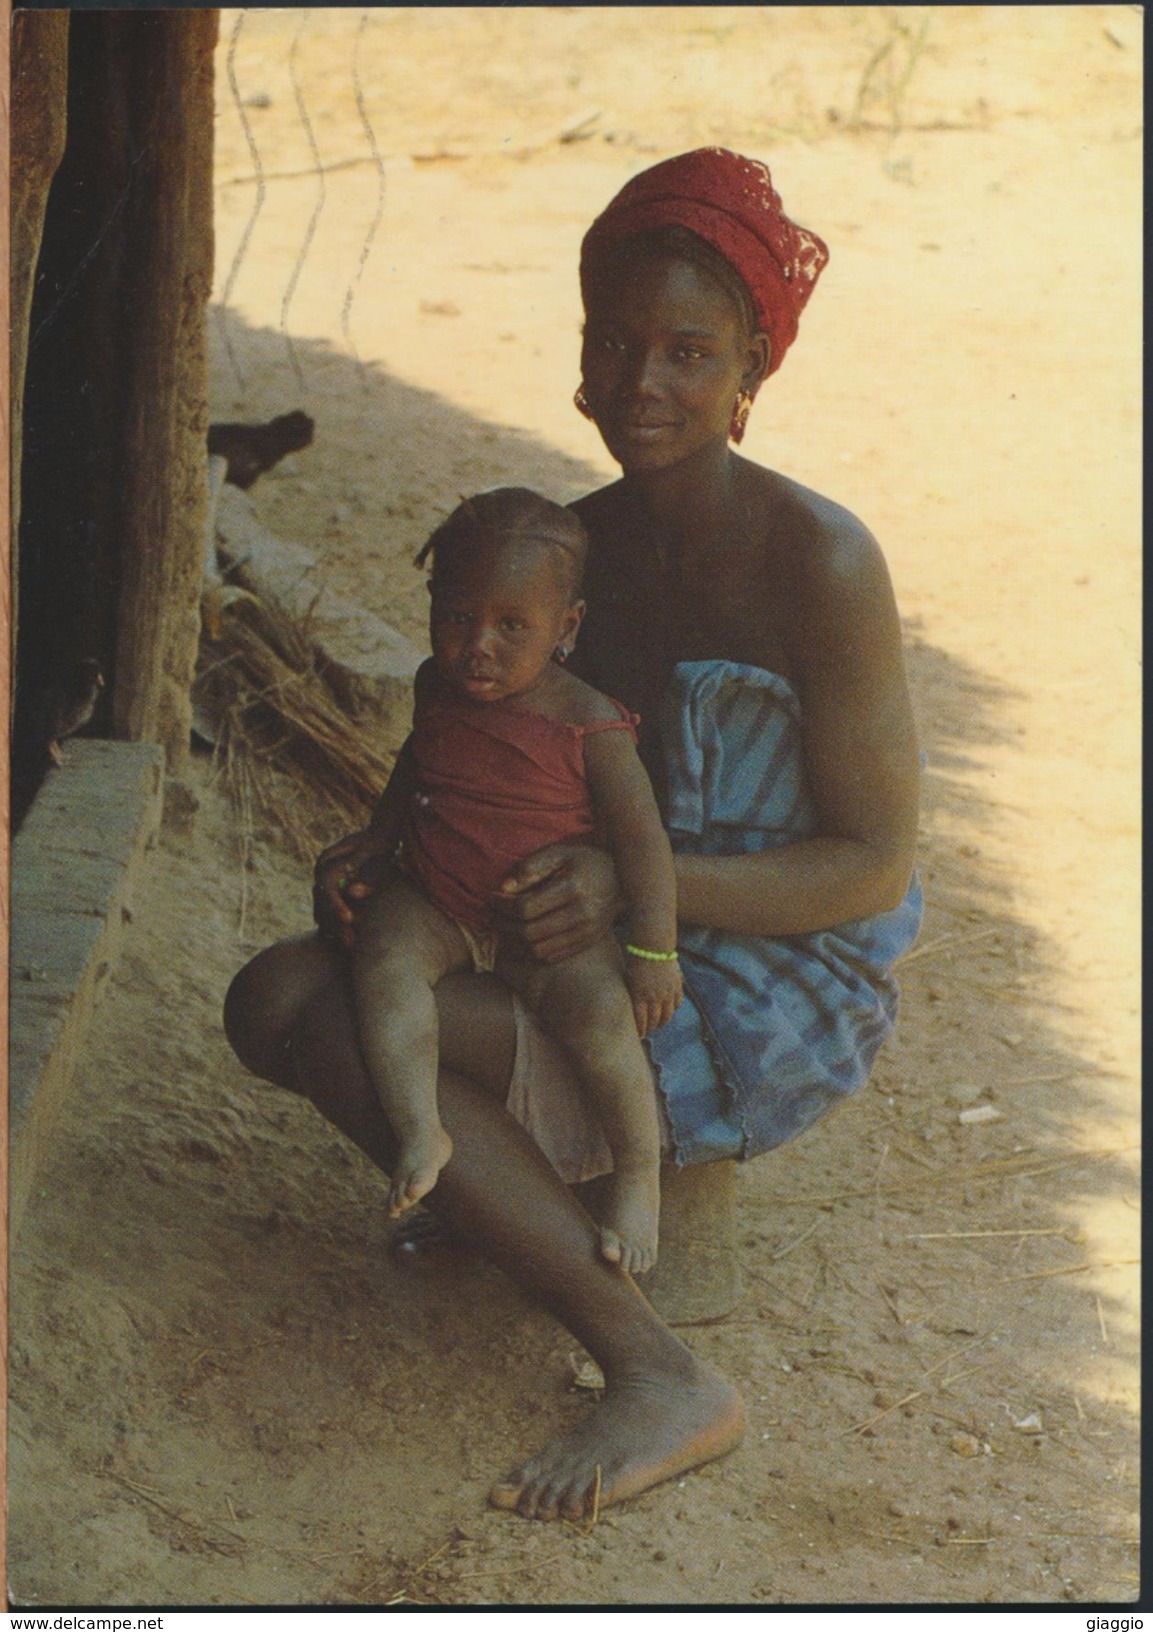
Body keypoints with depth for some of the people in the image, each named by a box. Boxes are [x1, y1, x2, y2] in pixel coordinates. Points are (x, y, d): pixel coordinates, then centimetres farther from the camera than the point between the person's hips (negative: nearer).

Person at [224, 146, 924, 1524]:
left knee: (347, 1029, -25)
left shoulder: (817, 562, -16)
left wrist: (635, 885, -26)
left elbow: (875, 866, -14)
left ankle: (660, 1383, -20)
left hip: (785, 995, -7)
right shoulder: (573, 543, 5)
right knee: (274, 997, -10)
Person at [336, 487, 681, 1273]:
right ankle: (421, 1131, -33)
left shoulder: (587, 724, -14)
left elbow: (642, 836, -12)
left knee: (600, 1010, -28)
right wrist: (382, 831, 14)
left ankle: (639, 1174, -8)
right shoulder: (438, 690, 4)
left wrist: (654, 950, -17)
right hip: (434, 905, 4)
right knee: (386, 953, -29)